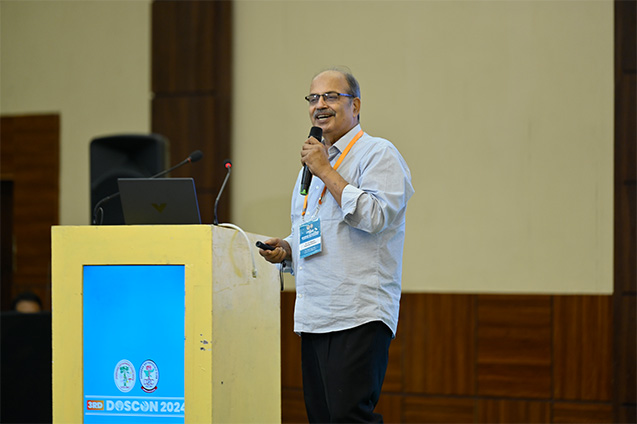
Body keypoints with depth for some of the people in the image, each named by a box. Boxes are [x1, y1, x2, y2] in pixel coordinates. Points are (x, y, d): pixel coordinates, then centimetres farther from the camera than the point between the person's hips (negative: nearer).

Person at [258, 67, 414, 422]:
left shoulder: (379, 154, -1)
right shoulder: (311, 165, 23)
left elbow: (375, 217, -18)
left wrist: (326, 171, -12)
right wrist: (285, 250, 8)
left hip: (359, 316, -8)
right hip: (314, 316, 8)